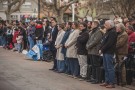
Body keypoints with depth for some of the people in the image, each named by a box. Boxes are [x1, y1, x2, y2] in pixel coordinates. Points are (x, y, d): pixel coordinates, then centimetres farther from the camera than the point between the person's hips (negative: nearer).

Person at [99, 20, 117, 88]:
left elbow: (109, 43, -20)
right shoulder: (108, 32, 19)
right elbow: (103, 41, 19)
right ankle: (107, 81, 20)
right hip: (105, 52, 10)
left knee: (110, 68, -7)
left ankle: (112, 83, -4)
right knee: (106, 68, 13)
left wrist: (102, 50, -15)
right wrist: (101, 49, 6)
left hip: (109, 52, -10)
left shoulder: (113, 32, -13)